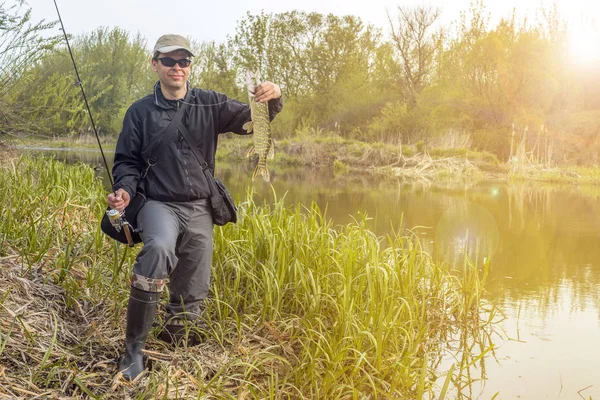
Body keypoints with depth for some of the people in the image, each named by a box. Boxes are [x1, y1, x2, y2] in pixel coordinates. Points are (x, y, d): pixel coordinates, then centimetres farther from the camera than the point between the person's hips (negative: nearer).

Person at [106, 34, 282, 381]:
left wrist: (273, 98, -26)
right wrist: (125, 190, -14)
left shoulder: (210, 104, 4)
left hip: (200, 210, 3)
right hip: (159, 204, -2)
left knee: (191, 299, 5)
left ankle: (170, 343, 38)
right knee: (158, 249, -37)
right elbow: (127, 161, 8)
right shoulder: (140, 112, 2)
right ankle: (134, 348, -24)